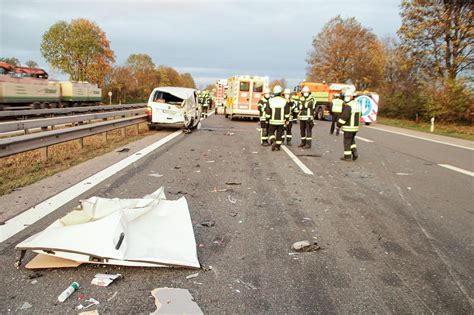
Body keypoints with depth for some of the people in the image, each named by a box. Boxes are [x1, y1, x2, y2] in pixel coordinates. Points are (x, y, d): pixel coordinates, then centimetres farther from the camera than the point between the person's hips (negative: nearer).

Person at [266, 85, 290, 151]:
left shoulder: (270, 101, -7)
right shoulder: (284, 101, -5)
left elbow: (268, 112, -4)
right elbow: (287, 112, -2)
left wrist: (267, 120, 8)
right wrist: (287, 120, 8)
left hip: (273, 121, -1)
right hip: (281, 121, 1)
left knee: (271, 132, 13)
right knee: (279, 134, 11)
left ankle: (273, 142, -11)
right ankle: (277, 146, 16)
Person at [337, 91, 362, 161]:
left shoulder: (348, 106, -18)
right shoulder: (358, 104, 9)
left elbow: (344, 116, -22)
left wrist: (338, 126, -15)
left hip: (348, 127, -8)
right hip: (355, 126, 8)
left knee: (347, 142, 3)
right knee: (352, 140, 23)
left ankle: (347, 156, 9)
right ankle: (354, 152, 11)